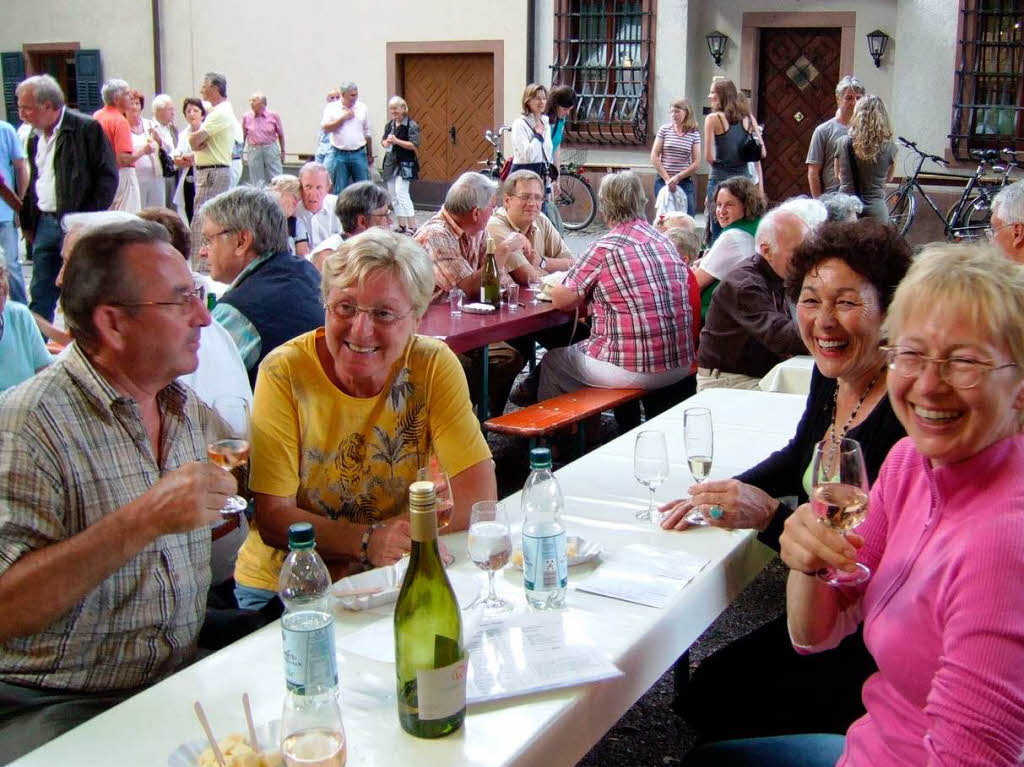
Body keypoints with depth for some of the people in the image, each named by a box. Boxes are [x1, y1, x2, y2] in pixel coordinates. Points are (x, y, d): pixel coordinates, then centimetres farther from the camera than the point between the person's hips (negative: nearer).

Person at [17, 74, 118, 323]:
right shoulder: (34, 137, 14)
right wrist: (27, 223, 14)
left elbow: (108, 176, -10)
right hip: (45, 225, 6)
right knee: (40, 298, 6)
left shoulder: (87, 128, -8)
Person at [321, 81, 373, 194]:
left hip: (359, 154, 1)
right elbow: (325, 128, -8)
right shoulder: (332, 108, 1)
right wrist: (343, 118, -11)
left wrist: (370, 155, 13)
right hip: (339, 155, -1)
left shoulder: (362, 108, 7)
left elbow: (368, 133, 12)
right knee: (340, 190, 4)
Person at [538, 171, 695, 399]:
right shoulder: (662, 239, 8)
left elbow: (561, 300, -8)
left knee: (551, 361, 16)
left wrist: (588, 293, 11)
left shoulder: (606, 247, -13)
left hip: (636, 371, -7)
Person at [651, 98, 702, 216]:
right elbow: (654, 157, 0)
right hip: (663, 181, 0)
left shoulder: (694, 134, 3)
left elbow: (696, 164, -1)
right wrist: (667, 179, -6)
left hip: (685, 183, 0)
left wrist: (677, 177, -10)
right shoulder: (664, 130, 3)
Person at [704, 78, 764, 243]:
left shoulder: (713, 118, -5)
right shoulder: (748, 118, 7)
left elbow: (708, 157, -9)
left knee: (718, 233, 1)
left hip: (720, 178, -4)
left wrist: (719, 164, 10)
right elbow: (762, 152, 5)